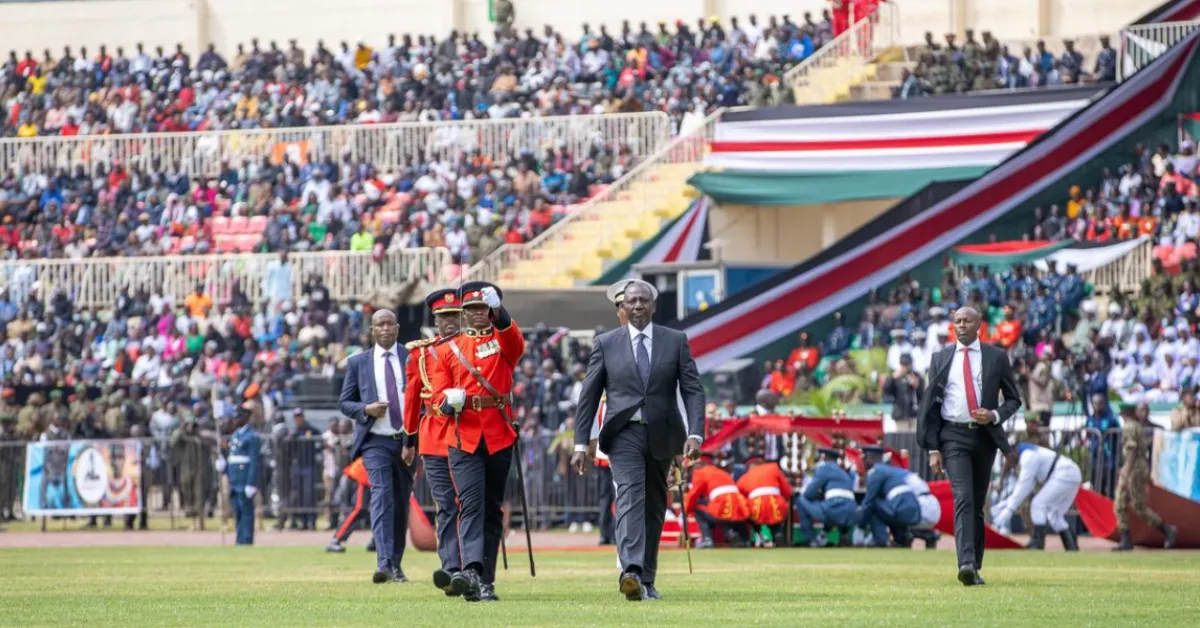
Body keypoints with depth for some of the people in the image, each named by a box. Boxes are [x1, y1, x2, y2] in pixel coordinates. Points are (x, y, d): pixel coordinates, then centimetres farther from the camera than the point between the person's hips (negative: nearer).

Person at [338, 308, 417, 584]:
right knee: (382, 496, -18)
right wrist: (366, 409, -13)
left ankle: (396, 564, 18)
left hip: (407, 442, 2)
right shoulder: (358, 363, 7)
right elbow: (344, 402, 9)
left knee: (402, 503, 7)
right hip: (376, 441, -2)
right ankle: (384, 563, -28)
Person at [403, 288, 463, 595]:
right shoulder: (420, 353, 10)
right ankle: (452, 570, -14)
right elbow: (413, 395, 15)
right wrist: (410, 437, 17)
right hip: (435, 439, 0)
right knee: (447, 507, -7)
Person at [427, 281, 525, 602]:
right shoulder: (448, 349, 12)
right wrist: (449, 401, -18)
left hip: (499, 438, 1)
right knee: (471, 504, -16)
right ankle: (472, 572, -30)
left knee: (493, 509, 6)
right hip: (463, 438, -1)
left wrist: (500, 313, -35)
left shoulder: (504, 340, 8)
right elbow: (438, 396, 6)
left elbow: (516, 344, -18)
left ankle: (486, 581, 12)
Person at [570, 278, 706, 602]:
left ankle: (646, 580, 21)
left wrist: (695, 434, -14)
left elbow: (693, 390, 0)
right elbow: (589, 395, 4)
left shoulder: (675, 341, 5)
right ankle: (631, 572, -37)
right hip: (624, 433, -2)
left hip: (661, 435, 2)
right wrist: (581, 444, -1)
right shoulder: (606, 343, 3)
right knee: (630, 496, -21)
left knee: (654, 507, 10)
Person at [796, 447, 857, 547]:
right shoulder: (845, 473, 27)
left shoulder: (824, 467, 4)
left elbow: (809, 493, 3)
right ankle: (843, 532, 18)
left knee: (801, 502, 12)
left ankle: (811, 540, 6)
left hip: (833, 512, -8)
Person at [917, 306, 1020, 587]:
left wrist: (995, 415, -11)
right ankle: (966, 563, -30)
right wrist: (933, 448, -1)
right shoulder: (941, 359, 6)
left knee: (978, 503, 8)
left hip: (985, 436, 1)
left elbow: (1014, 398, 10)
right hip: (954, 436, -1)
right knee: (963, 498, -17)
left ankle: (975, 568, 16)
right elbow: (930, 405, 7)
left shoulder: (996, 357, 5)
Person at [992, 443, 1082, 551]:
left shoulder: (1027, 457, -13)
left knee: (1038, 505, -11)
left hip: (1064, 476, -10)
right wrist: (1008, 502, 10)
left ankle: (1037, 544, -14)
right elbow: (1023, 486, 20)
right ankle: (1072, 547, 13)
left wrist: (1010, 509, -18)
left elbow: (1023, 486, -18)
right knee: (1054, 514, 15)